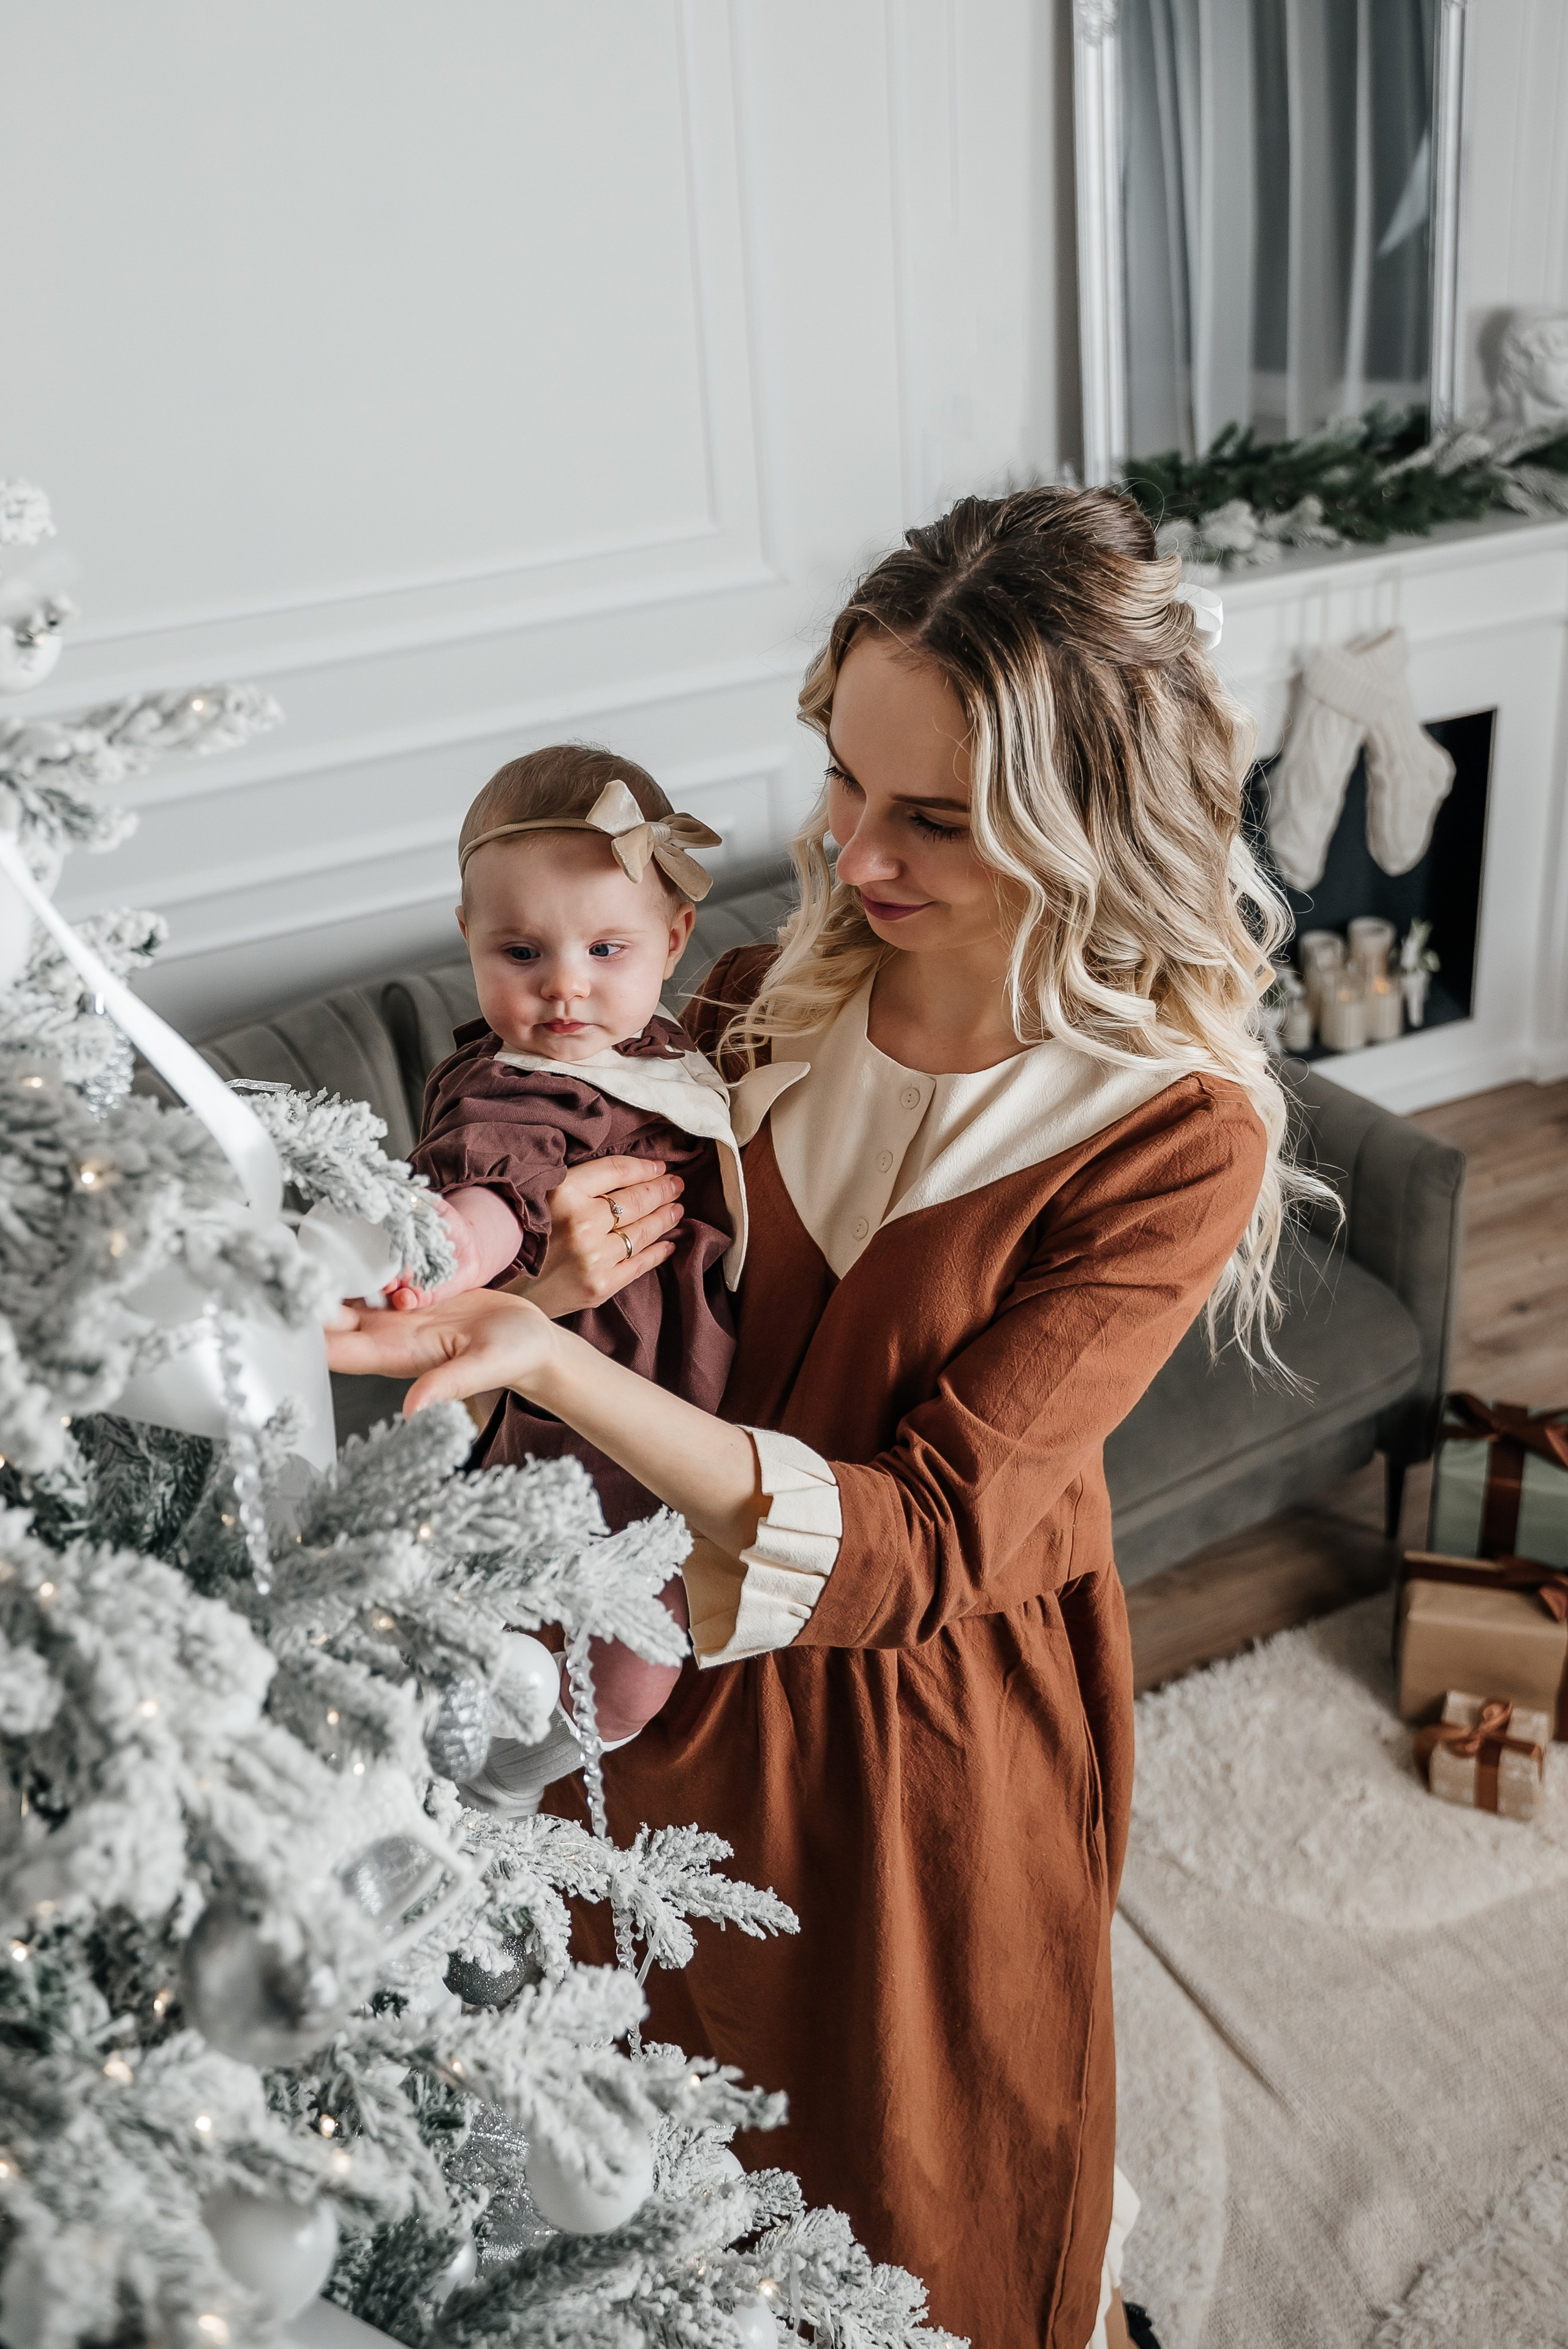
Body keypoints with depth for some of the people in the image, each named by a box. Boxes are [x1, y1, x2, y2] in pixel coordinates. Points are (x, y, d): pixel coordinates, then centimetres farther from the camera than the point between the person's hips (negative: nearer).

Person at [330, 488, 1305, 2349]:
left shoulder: (1178, 1136, -23)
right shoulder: (773, 998, -10)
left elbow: (928, 1537, -28)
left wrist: (554, 1362, -38)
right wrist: (559, 1261, -23)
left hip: (931, 1723, -3)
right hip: (694, 1666, 4)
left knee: (929, 2195, 24)